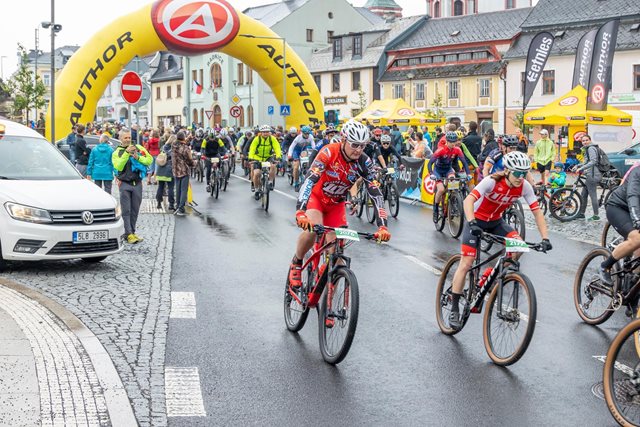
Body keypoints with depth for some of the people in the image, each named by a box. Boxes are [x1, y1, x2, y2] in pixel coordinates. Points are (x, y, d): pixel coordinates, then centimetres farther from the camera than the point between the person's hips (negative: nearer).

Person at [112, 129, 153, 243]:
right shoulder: (117, 152, 2)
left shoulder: (139, 148, 8)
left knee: (135, 210, 8)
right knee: (126, 210, -4)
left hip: (137, 183, 3)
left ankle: (132, 232, 17)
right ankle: (129, 234, -5)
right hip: (125, 184, -2)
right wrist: (127, 152, -20)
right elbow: (118, 166, -15)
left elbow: (149, 160, 2)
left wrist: (138, 157, -12)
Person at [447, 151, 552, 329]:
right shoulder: (492, 181, -30)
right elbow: (469, 200, -41)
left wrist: (545, 238, -26)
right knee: (466, 263, -11)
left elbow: (537, 211, -15)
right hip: (477, 220, -5)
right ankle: (454, 309, -1)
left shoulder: (525, 187, -17)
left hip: (496, 221, 5)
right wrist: (472, 223, -56)